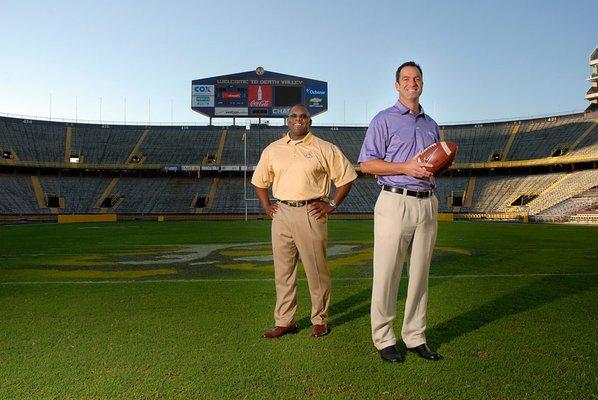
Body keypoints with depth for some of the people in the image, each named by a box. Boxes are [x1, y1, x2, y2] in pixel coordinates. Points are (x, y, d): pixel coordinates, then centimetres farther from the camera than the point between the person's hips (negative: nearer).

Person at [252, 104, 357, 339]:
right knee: (282, 269, 7)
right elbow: (259, 181, 23)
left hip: (310, 213, -3)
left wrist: (331, 205, -2)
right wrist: (266, 207, 12)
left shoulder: (324, 149, 3)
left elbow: (347, 177, 5)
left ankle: (320, 320, 17)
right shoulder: (272, 150, 13)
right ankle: (284, 322, 18)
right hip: (281, 214, 4)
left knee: (316, 269, 2)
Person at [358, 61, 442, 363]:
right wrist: (405, 167, -15)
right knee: (387, 274, -3)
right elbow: (366, 164, -6)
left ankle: (415, 337, 19)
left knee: (419, 274, 9)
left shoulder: (431, 124, 21)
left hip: (427, 203, 6)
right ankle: (383, 338, 9)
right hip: (395, 202, -6)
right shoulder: (384, 120, 2)